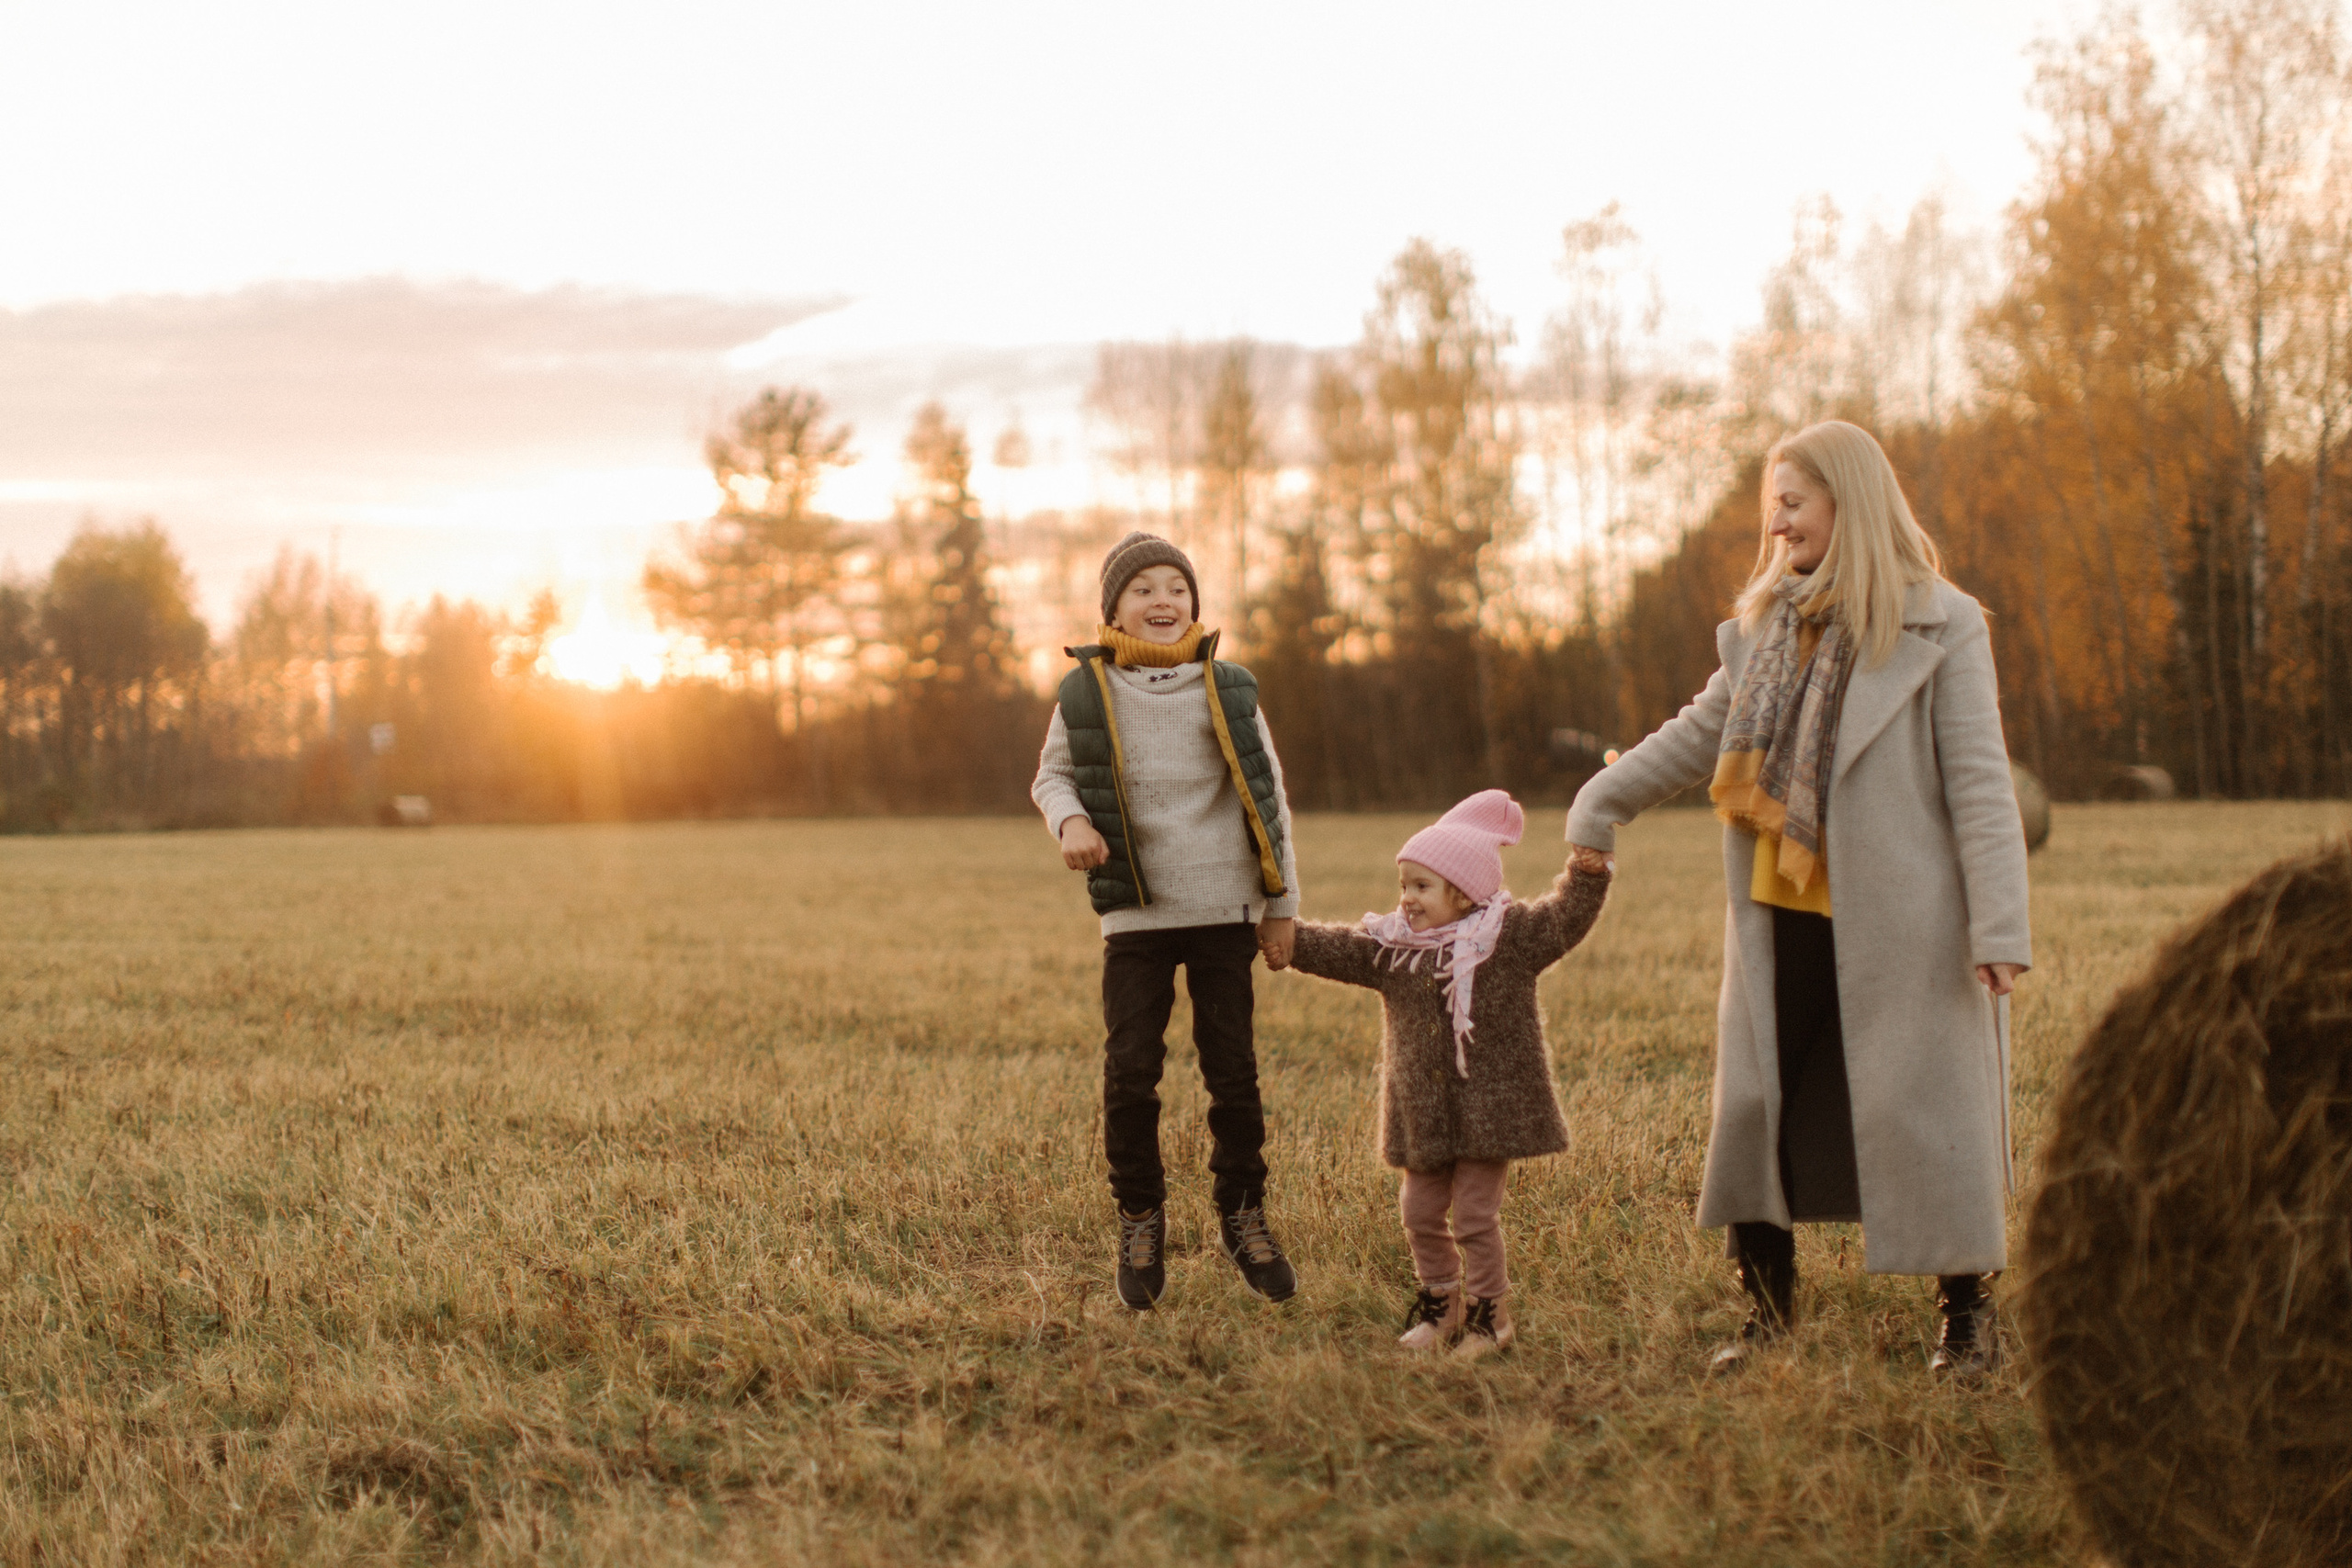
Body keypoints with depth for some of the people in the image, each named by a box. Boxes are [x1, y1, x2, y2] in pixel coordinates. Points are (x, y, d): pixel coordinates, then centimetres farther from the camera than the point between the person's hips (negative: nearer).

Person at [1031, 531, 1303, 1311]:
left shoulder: (1227, 690, 0)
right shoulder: (1086, 695, -1)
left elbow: (1268, 798, 6)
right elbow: (1052, 775, 12)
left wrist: (1282, 906, 6)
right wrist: (1070, 821, -12)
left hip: (1223, 910, 0)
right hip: (1136, 917, 0)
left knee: (1233, 1070, 5)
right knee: (1130, 1072, -3)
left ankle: (1242, 1213, 21)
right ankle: (1140, 1217, 15)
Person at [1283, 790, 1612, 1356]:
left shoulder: (1510, 936, -4)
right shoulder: (1390, 947, 5)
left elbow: (1566, 917, -8)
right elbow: (1327, 948, 7)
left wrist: (1588, 873, -23)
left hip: (1488, 1107, -5)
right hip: (1423, 1113, 5)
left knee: (1475, 1213, -2)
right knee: (1419, 1209, 11)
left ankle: (1488, 1311, 14)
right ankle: (1440, 1300, 30)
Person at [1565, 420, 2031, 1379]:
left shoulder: (1940, 627, -6)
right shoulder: (1766, 626, 13)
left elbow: (1979, 785, -10)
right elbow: (1702, 734, 25)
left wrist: (1999, 928, -16)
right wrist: (1603, 803, 19)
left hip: (1895, 926, -6)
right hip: (1781, 918, 6)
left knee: (1924, 1114, 0)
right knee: (1754, 1106, 6)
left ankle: (1967, 1317, 13)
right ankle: (1767, 1310, 18)